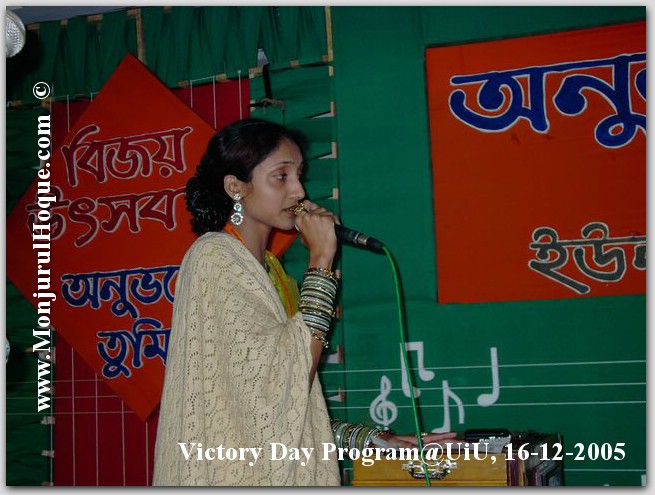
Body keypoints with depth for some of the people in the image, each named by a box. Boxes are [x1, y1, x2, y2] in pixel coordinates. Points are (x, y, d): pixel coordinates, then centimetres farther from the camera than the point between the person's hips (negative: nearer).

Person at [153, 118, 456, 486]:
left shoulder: (268, 269, 13)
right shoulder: (213, 257, -12)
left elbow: (291, 408, 12)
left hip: (280, 471, 8)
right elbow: (285, 378, -22)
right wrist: (321, 260, -16)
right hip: (234, 473, -8)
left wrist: (373, 438, 5)